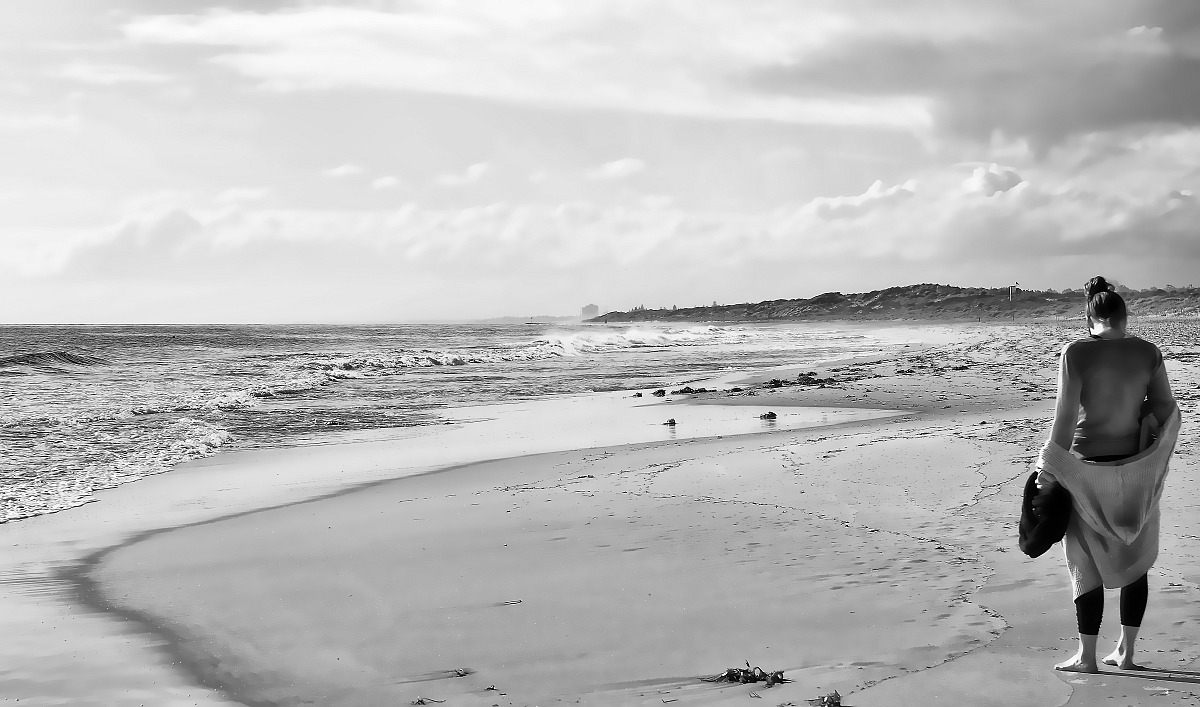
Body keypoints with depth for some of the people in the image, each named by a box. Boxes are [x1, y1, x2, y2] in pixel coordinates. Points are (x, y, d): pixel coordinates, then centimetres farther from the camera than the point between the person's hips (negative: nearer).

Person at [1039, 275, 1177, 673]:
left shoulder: (1077, 353, -13)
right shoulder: (1147, 352, -3)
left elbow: (1065, 417, -14)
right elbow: (1165, 409, 0)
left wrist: (1049, 469, -7)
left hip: (1089, 468, -3)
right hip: (1136, 470, 3)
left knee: (1087, 564, 7)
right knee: (1134, 559, 15)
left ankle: (1087, 656, 10)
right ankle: (1126, 651, 20)